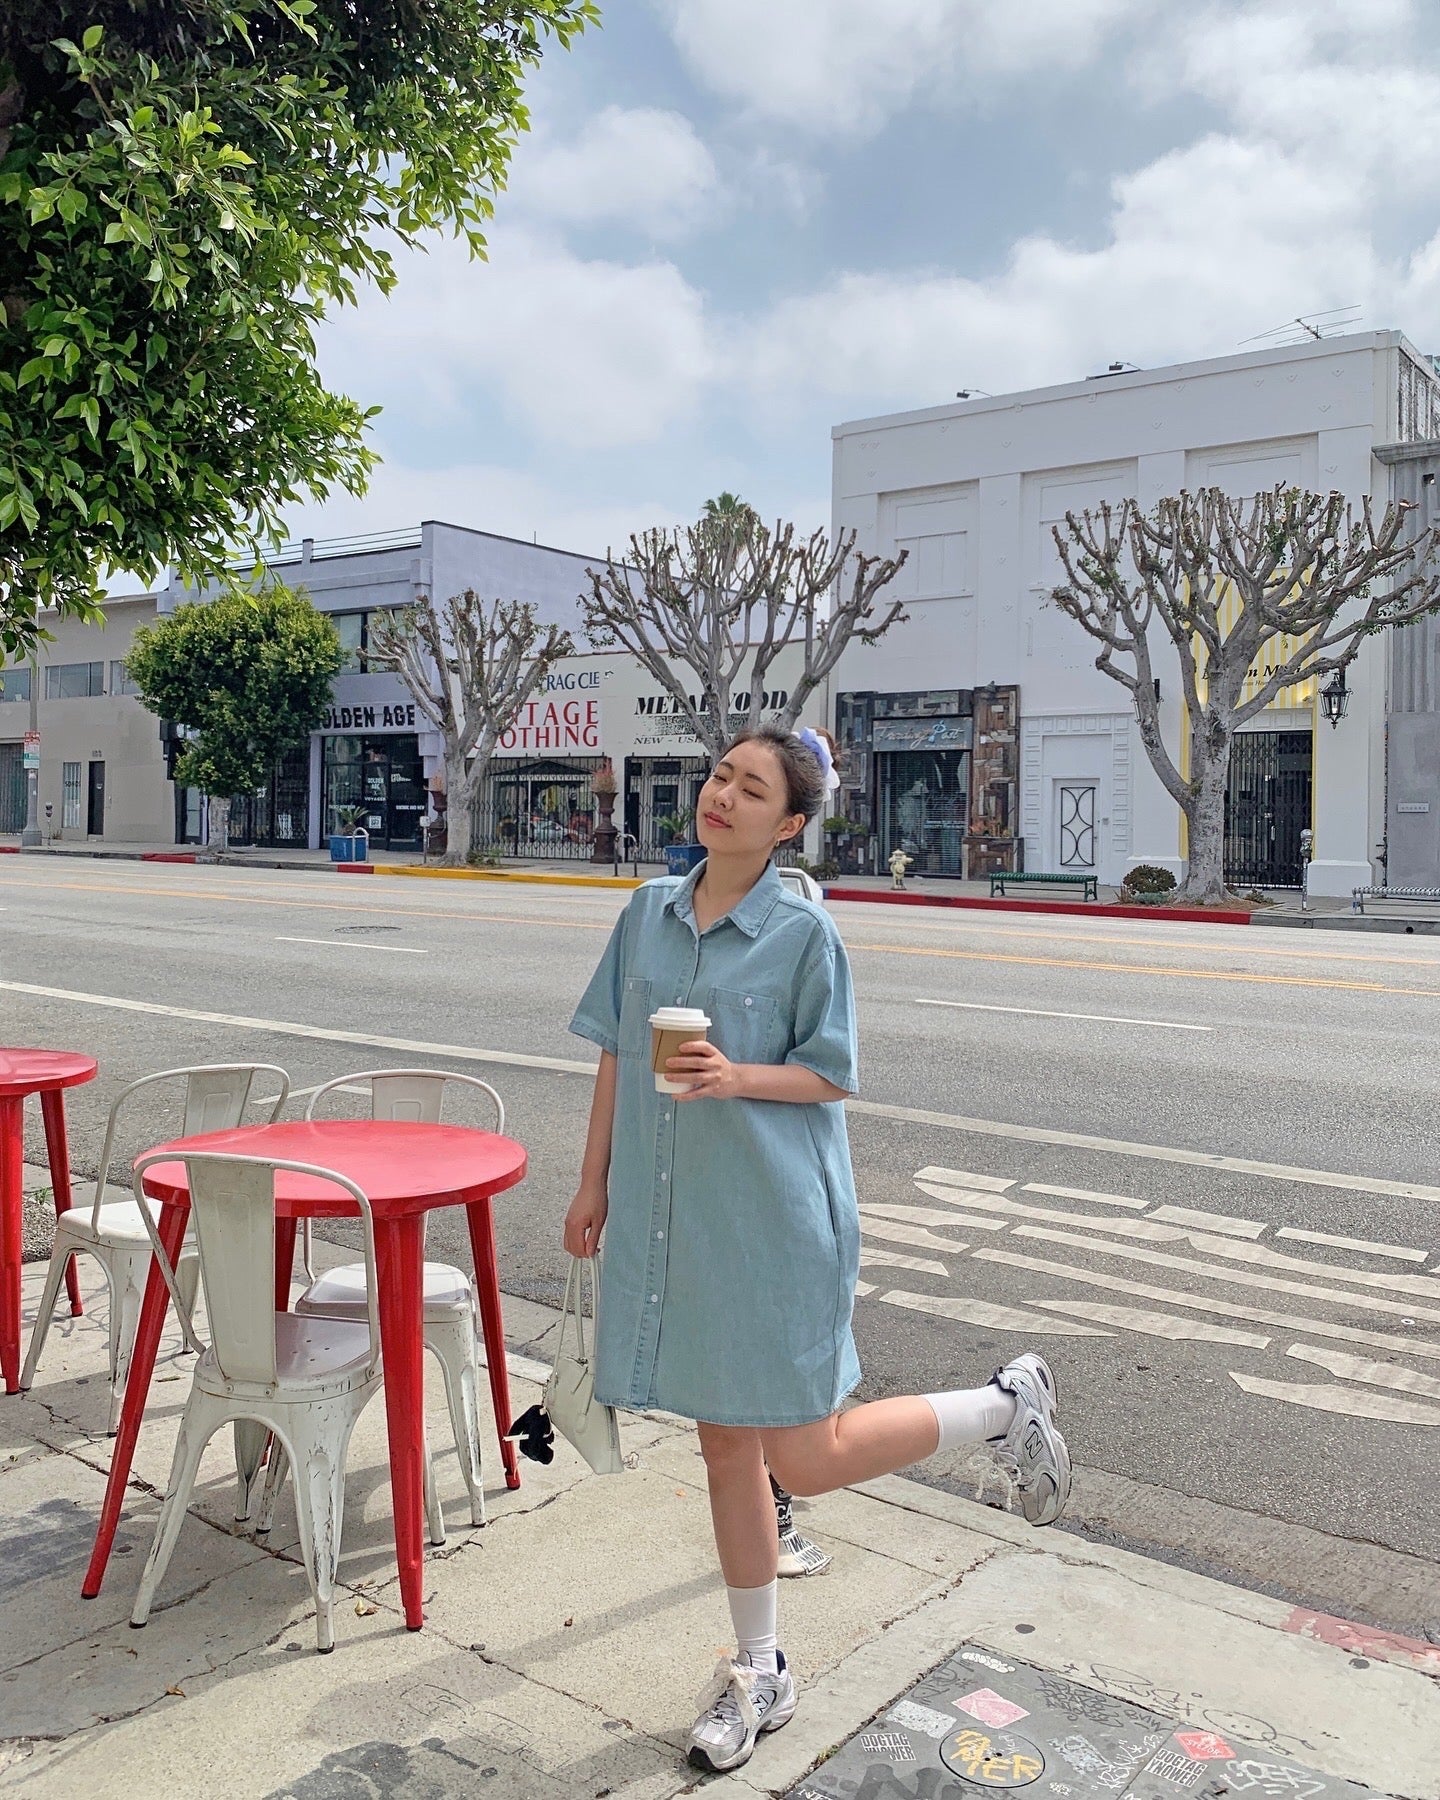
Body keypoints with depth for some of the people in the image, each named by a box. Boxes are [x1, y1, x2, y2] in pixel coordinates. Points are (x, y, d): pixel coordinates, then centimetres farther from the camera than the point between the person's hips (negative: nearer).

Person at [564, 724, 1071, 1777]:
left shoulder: (804, 932, -11)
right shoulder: (649, 913, 3)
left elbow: (831, 1077, -6)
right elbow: (616, 1056, 10)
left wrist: (738, 1077, -23)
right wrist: (595, 1182, 12)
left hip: (776, 1217, -5)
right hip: (674, 1215, 5)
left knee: (803, 1457, -1)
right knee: (725, 1444, 15)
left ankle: (1006, 1406, 22)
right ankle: (759, 1674, 35)